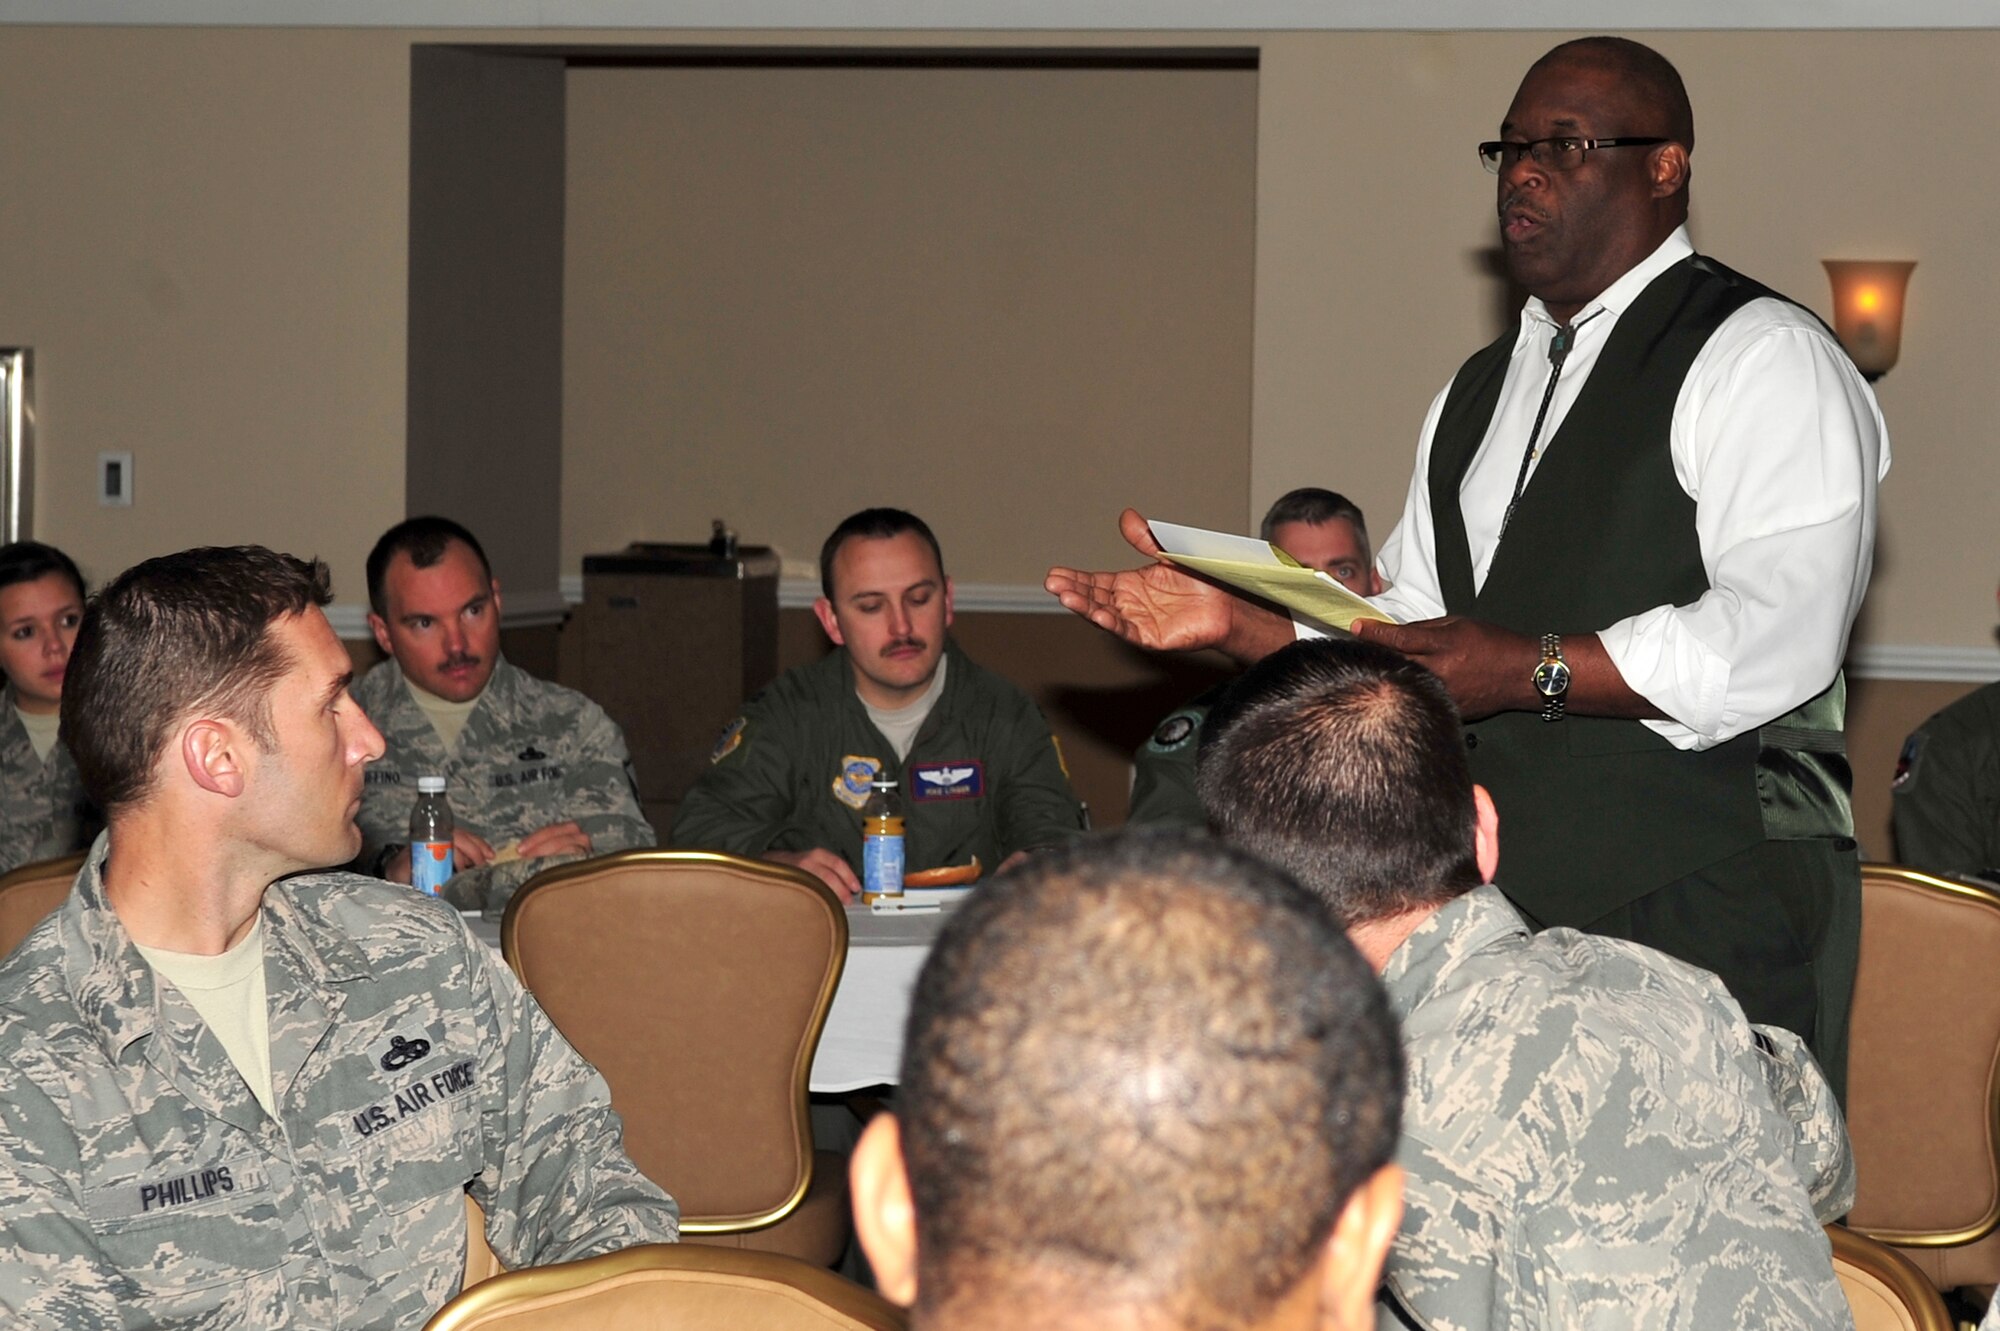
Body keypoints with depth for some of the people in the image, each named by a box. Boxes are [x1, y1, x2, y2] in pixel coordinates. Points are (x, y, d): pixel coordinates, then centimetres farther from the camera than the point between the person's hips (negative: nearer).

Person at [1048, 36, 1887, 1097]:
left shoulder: (1764, 360, -6)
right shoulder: (1477, 393, 21)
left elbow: (1778, 640, -18)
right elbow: (1403, 632, 21)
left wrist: (1528, 671, -22)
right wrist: (1238, 624, 4)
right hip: (1506, 907, 7)